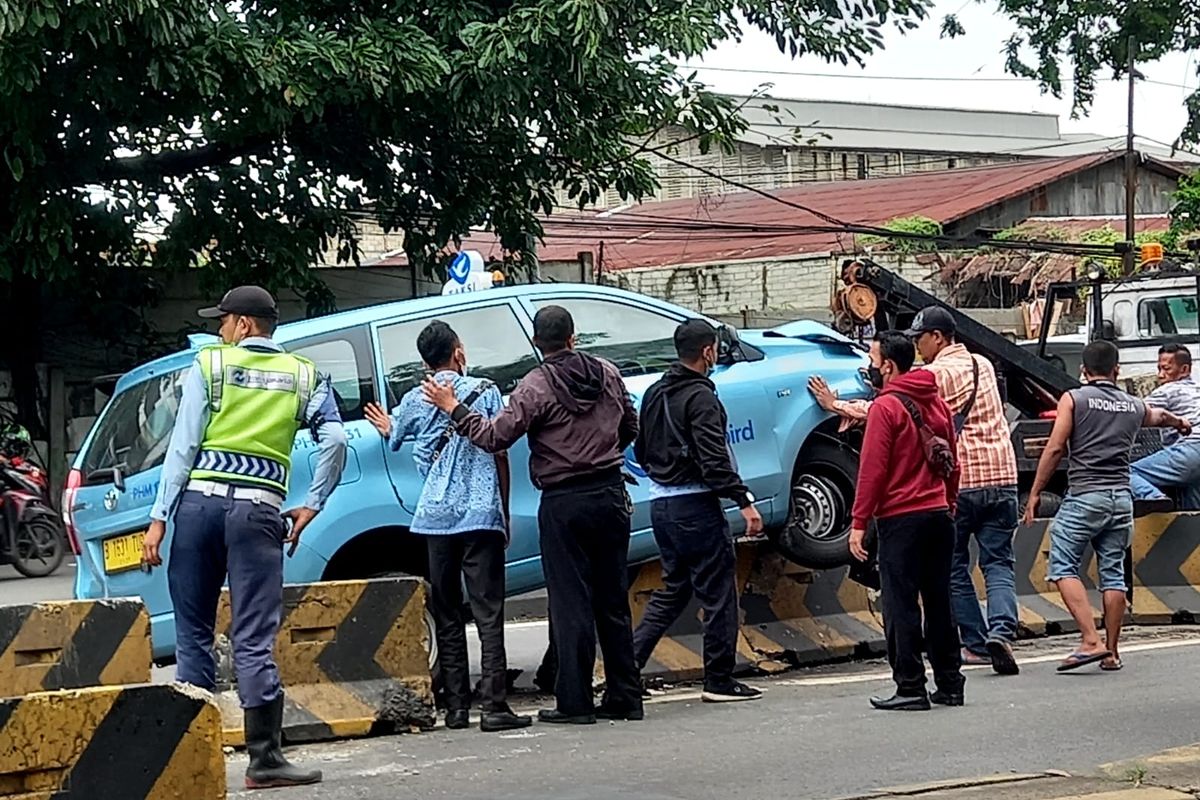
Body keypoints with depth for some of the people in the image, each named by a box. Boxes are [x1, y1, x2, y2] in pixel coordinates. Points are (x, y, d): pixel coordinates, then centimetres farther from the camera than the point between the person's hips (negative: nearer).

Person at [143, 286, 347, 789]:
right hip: (258, 509, 0)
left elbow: (183, 446, 1)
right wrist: (312, 505, 6)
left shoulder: (209, 364, 6)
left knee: (194, 634, 8)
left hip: (200, 501, 0)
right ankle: (264, 759, -6)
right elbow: (334, 440, -1)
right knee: (254, 641, -2)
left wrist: (160, 517, 0)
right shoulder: (303, 376, 12)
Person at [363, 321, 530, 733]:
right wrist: (504, 513, 9)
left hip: (436, 516, 3)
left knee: (447, 616, 9)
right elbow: (500, 455, 0)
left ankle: (456, 707, 7)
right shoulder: (485, 392, 2)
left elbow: (392, 437, 29)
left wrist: (386, 426, 54)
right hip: (482, 514, -3)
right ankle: (494, 706, -11)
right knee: (488, 612, -4)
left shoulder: (414, 401, 9)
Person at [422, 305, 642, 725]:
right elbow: (630, 427, 18)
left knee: (571, 603, -2)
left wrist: (454, 409, -4)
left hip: (564, 503, -5)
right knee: (613, 599, 11)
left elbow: (496, 437, -16)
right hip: (611, 495, 5)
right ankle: (624, 697, 13)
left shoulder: (536, 387, -10)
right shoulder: (607, 374, 7)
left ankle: (575, 702, -2)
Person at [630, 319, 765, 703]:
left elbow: (641, 451, 18)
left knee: (673, 589, 17)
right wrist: (745, 502, -21)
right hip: (695, 505, -9)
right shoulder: (700, 397, -15)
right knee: (718, 592, 1)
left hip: (660, 503, 9)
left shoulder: (655, 393, 12)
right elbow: (714, 460, -22)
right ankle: (719, 681, 5)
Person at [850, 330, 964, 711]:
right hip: (939, 515, 7)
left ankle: (910, 688, -4)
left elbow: (873, 469, -13)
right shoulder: (937, 403, 12)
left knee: (901, 605, -3)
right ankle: (950, 684, 16)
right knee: (939, 602, 13)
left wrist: (859, 523, -11)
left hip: (900, 519, -7)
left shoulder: (886, 406, -10)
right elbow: (951, 463, 16)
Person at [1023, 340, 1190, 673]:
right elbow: (1160, 416, 39)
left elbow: (1055, 449, -6)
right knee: (1113, 574, 9)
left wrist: (1034, 493, 0)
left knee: (1063, 567, -3)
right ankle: (1111, 652, 11)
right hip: (1122, 496, 5)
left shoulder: (1073, 399, 1)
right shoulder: (1135, 406, 15)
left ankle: (1091, 641, -17)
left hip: (1084, 495, -5)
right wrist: (1181, 423, 62)